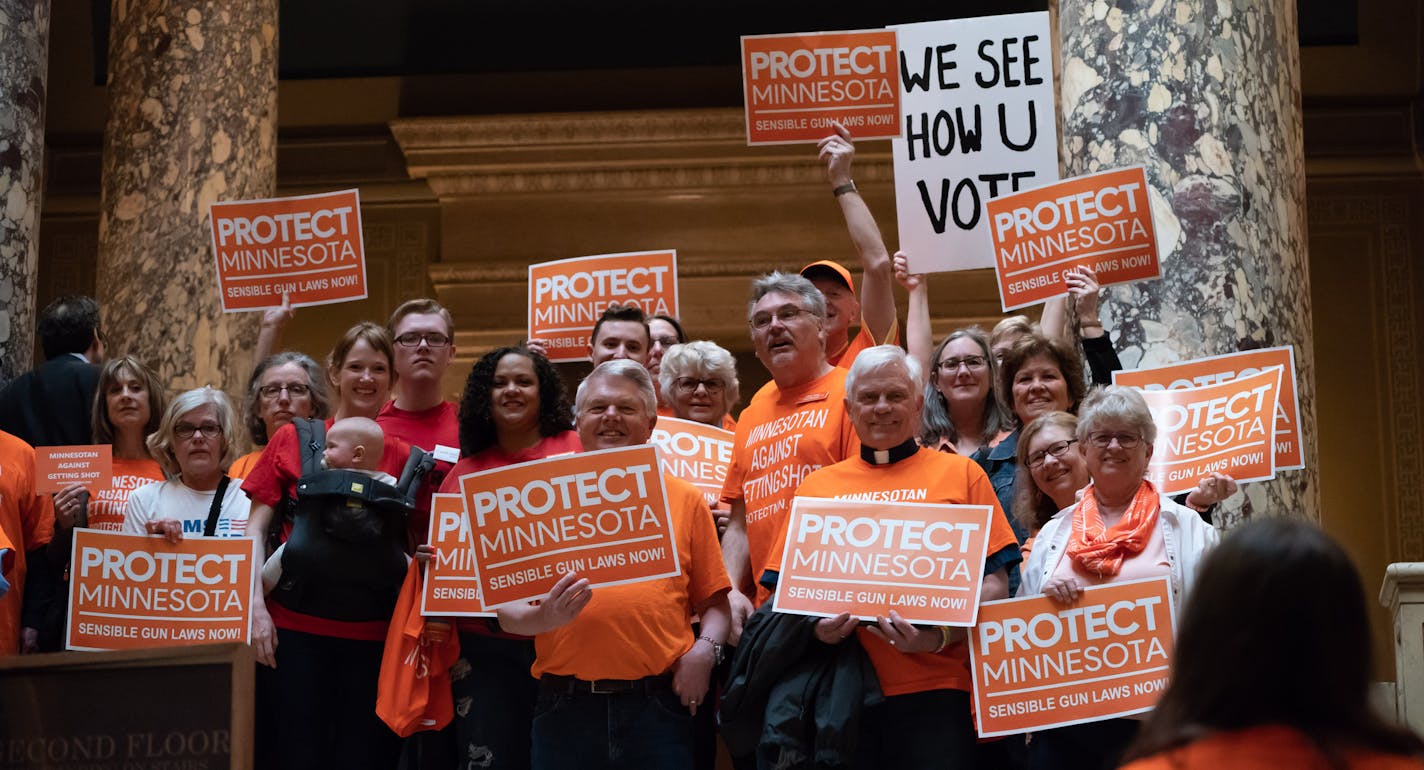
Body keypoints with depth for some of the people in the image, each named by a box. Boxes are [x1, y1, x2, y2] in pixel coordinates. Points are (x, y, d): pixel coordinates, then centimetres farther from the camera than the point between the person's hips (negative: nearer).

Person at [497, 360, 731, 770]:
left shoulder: (685, 499, 10)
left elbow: (713, 602, 9)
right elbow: (508, 610, 6)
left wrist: (704, 650, -9)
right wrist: (543, 617, -15)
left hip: (658, 704, 0)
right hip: (566, 705, 0)